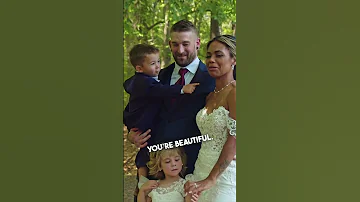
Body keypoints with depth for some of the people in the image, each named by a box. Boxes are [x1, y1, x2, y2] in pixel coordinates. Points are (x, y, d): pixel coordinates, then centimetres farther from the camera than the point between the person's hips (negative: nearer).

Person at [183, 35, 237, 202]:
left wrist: (211, 179, -22)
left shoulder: (234, 91, -13)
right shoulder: (210, 96, 10)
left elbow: (234, 139, -19)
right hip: (201, 171, 7)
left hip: (225, 174, -7)